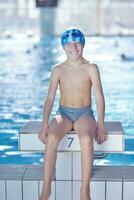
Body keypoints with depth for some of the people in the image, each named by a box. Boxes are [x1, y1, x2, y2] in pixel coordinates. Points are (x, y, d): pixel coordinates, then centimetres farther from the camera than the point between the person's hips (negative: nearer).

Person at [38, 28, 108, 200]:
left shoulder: (91, 68, -2)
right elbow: (50, 98, 1)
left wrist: (101, 124, -14)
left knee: (86, 139, -36)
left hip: (84, 114, -1)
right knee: (51, 138, -32)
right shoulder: (58, 70, 3)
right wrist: (45, 123, -11)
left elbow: (99, 97, -5)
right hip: (63, 114, 2)